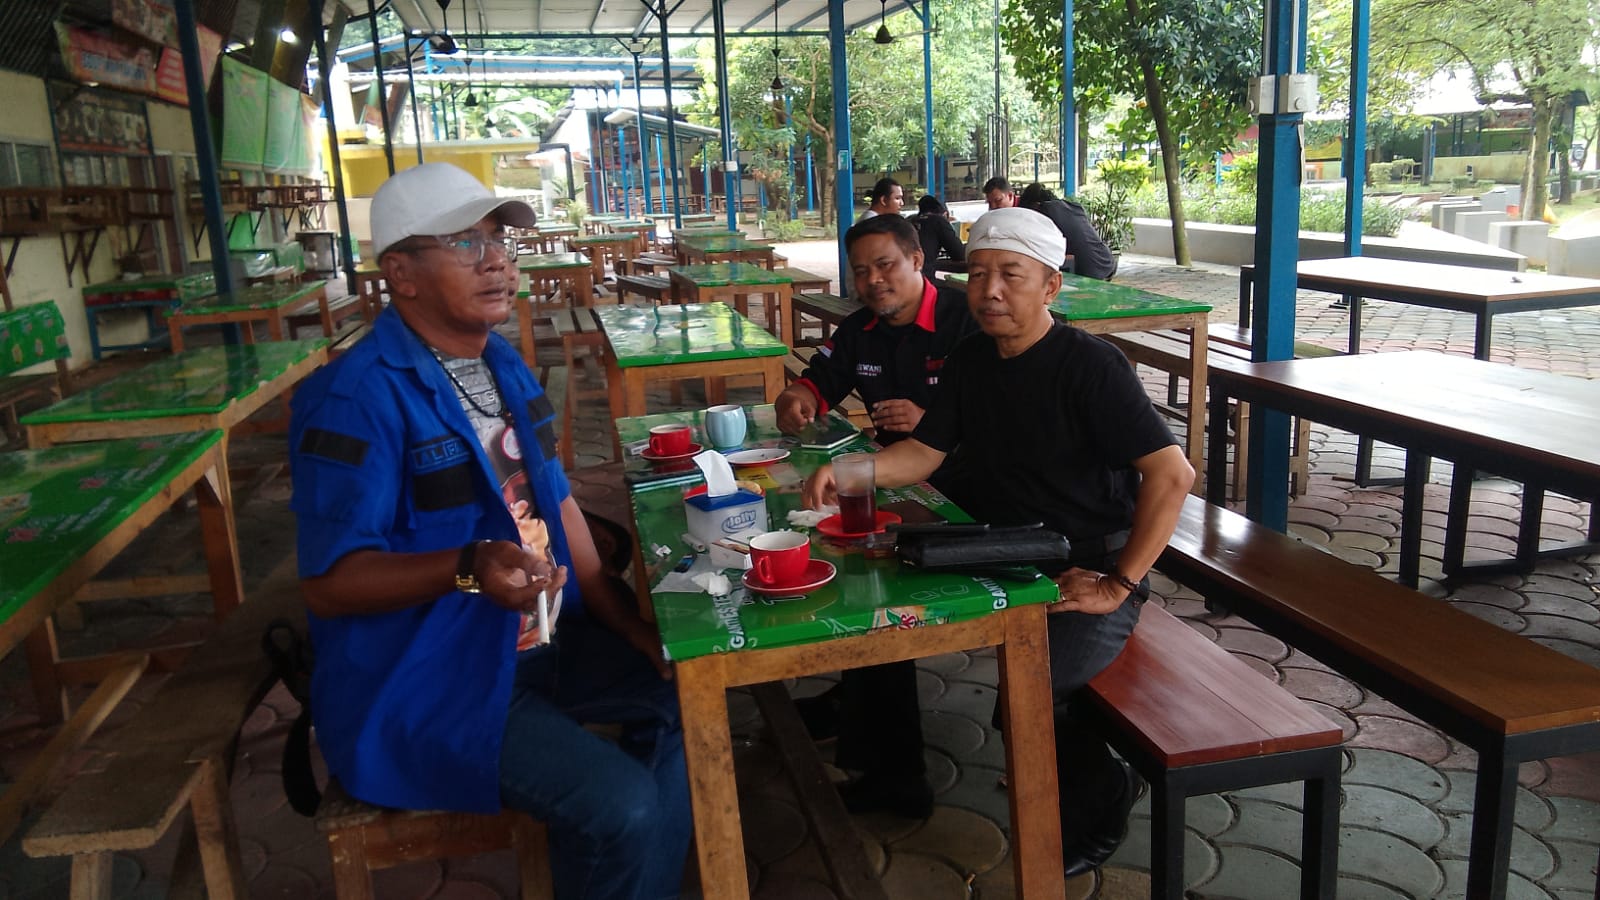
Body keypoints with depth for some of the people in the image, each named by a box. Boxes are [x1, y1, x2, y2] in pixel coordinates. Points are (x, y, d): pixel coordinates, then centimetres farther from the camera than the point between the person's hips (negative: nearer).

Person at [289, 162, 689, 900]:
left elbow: (554, 502, 10)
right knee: (622, 805, -21)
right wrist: (467, 568, -37)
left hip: (539, 642, 9)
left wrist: (628, 624, 2)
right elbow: (327, 583, -21)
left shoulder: (504, 365, 6)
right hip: (420, 684, -8)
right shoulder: (357, 397, -22)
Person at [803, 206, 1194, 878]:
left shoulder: (1089, 364, -14)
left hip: (1085, 571, -7)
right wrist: (849, 473, -12)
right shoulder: (970, 362, 8)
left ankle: (1099, 805, 8)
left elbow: (1171, 473, -19)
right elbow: (922, 453, 7)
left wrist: (1119, 584, -20)